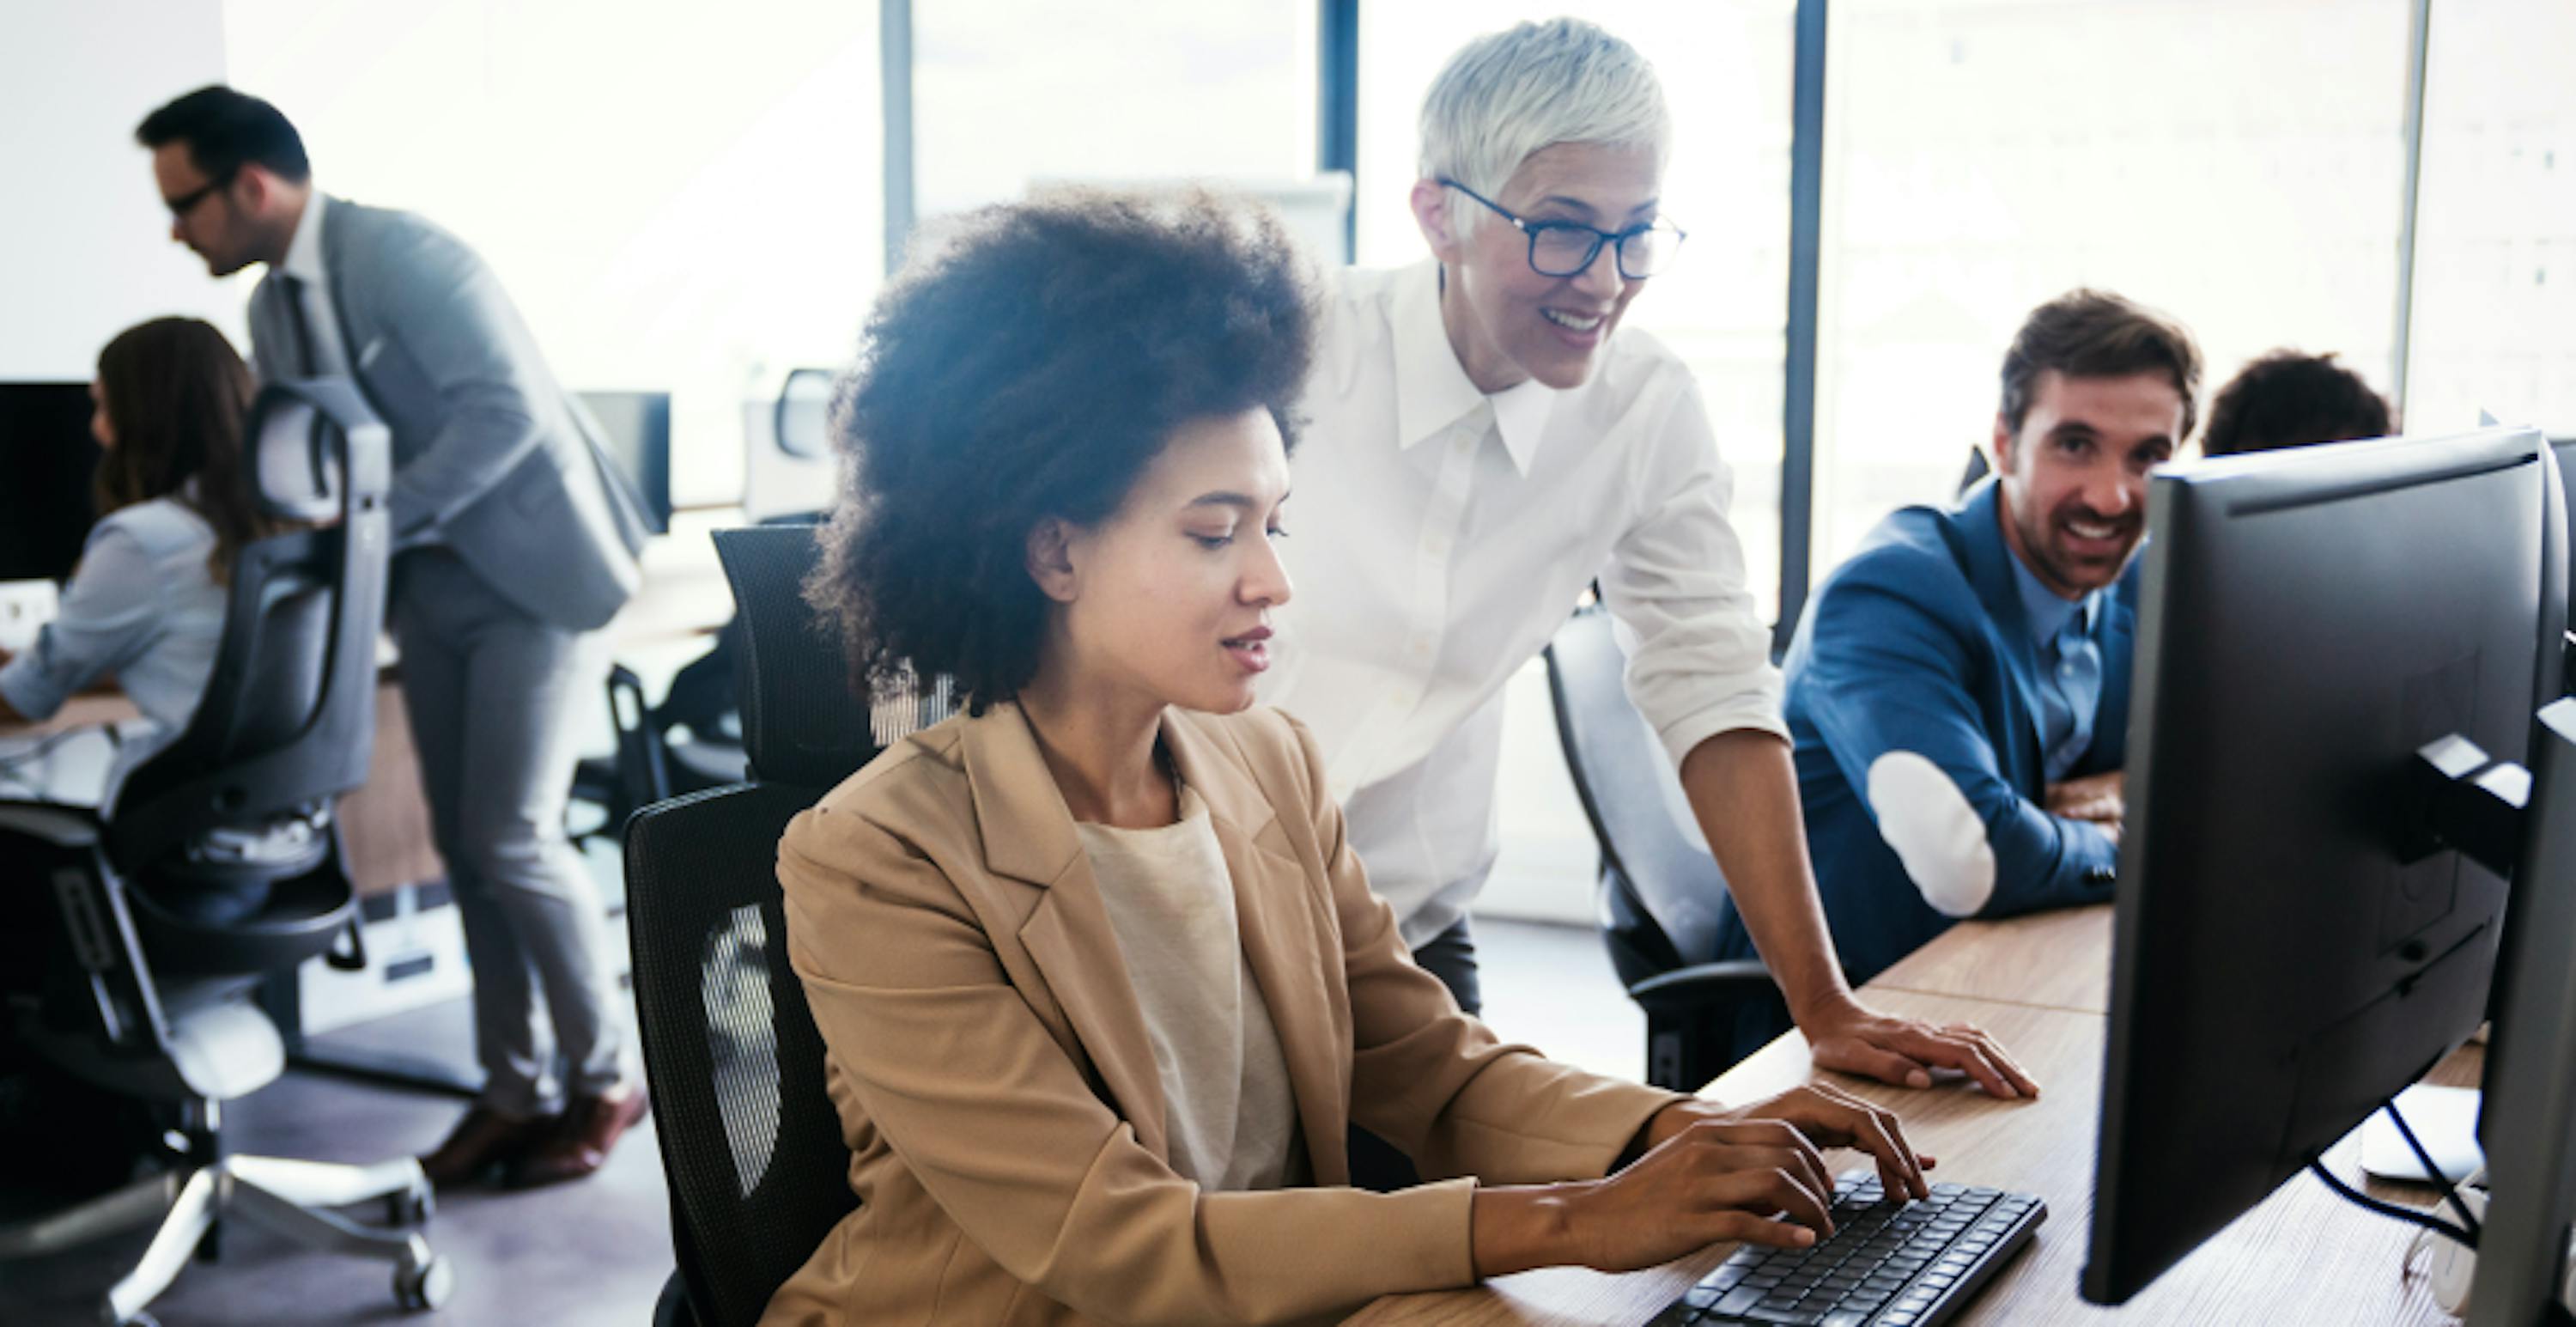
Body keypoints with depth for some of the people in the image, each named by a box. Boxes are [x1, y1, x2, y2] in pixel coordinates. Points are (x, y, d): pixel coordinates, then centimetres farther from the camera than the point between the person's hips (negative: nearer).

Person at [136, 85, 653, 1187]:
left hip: (533, 570, -8)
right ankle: (513, 1092, 19)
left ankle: (606, 1079, 9)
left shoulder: (400, 255, -17)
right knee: (464, 847, 8)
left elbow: (509, 410, -26)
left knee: (512, 840, -9)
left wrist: (374, 520, -24)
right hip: (430, 584, 8)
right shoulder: (272, 307, 9)